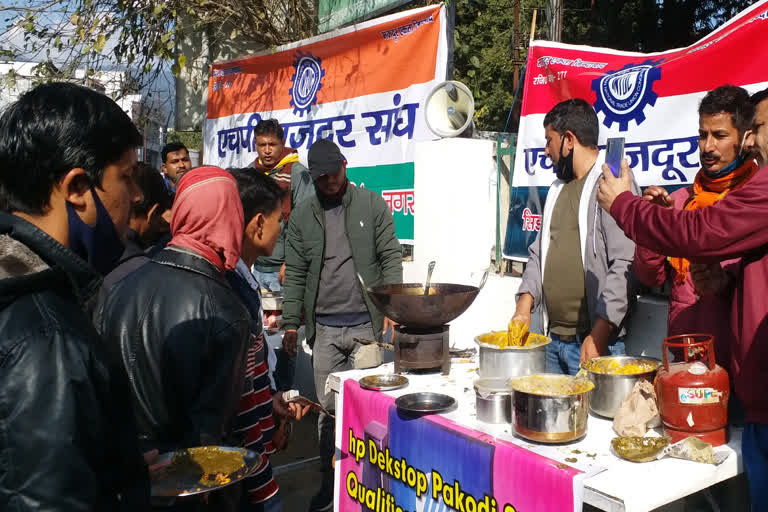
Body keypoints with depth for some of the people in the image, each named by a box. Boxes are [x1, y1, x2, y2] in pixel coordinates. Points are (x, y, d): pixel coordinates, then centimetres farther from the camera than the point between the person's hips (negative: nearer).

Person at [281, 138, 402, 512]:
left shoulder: (372, 205, 3)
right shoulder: (301, 217, 8)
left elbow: (391, 256, 1)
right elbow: (294, 274, 6)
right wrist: (290, 323, 2)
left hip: (367, 325, -1)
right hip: (324, 329, 2)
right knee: (328, 409, 6)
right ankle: (330, 481, 21)